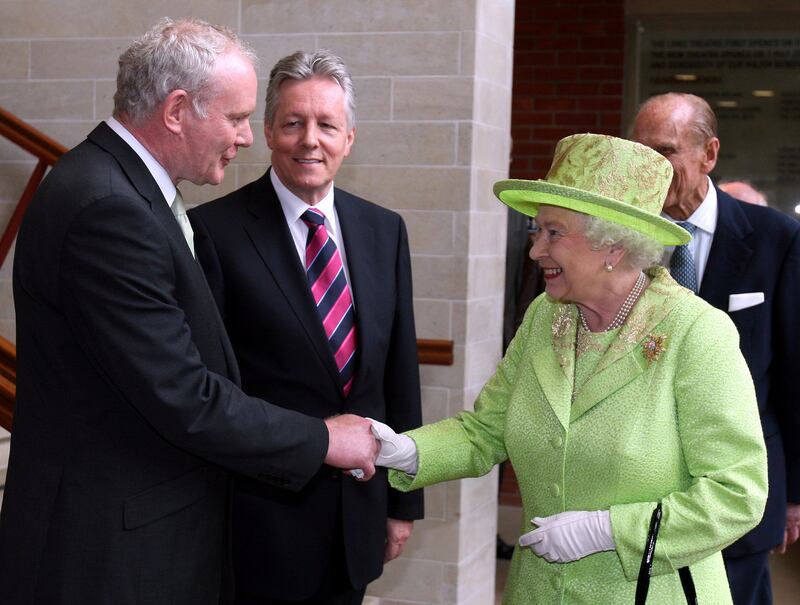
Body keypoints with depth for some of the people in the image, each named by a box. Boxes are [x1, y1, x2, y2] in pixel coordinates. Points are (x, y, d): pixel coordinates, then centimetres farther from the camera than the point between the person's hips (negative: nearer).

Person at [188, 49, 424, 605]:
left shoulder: (385, 230, 5)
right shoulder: (216, 230, -11)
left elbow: (401, 370, 8)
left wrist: (404, 502, 10)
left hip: (361, 516, 5)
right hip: (262, 519, -4)